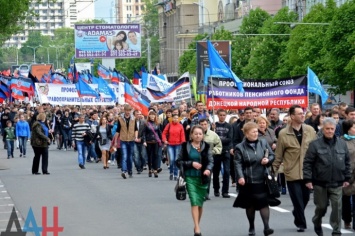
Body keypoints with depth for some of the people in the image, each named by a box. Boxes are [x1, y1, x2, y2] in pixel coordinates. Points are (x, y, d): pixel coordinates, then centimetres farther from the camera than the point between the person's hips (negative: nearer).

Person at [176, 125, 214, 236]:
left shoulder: (206, 146, 2)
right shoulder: (185, 146, -1)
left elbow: (211, 161, 0)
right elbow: (178, 162, 0)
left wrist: (208, 169, -21)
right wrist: (191, 163, -13)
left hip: (203, 178, 2)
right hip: (190, 178, -2)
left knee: (200, 203, 10)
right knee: (194, 202, -13)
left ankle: (197, 226, 27)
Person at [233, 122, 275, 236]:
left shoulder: (263, 143, 5)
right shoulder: (240, 147, -3)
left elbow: (272, 156, 12)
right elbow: (238, 163, -9)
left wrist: (268, 160, -11)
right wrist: (240, 177, -21)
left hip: (262, 179, 1)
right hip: (248, 180, -1)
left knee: (264, 203, -8)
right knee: (250, 205, 9)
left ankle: (266, 227, -10)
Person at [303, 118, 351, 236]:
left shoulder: (342, 144, 5)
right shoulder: (315, 144, -6)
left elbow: (347, 162, 12)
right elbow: (307, 163, -6)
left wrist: (347, 178, 9)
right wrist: (308, 179, -10)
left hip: (337, 183, 2)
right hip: (320, 183, -2)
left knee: (337, 207, -3)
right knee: (321, 207, 10)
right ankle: (317, 224, 37)